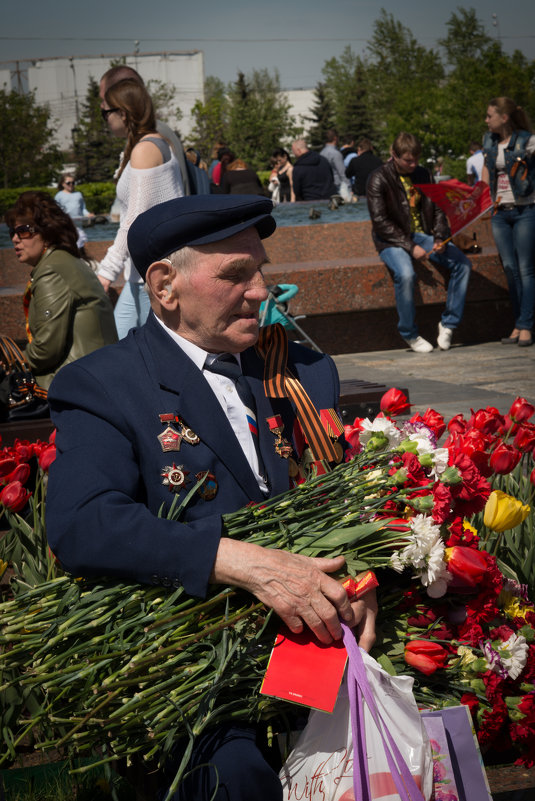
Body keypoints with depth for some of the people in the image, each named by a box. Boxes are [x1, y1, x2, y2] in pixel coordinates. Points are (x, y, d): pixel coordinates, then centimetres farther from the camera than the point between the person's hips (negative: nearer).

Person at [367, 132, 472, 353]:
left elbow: (438, 210, 13)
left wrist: (439, 238, -8)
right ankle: (410, 335, -16)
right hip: (392, 241, -5)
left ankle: (448, 323, -6)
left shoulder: (423, 175, 11)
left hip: (422, 235, 5)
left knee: (462, 263, -17)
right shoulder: (379, 179, -7)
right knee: (405, 274, -35)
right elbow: (380, 221, -14)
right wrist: (410, 246, -20)